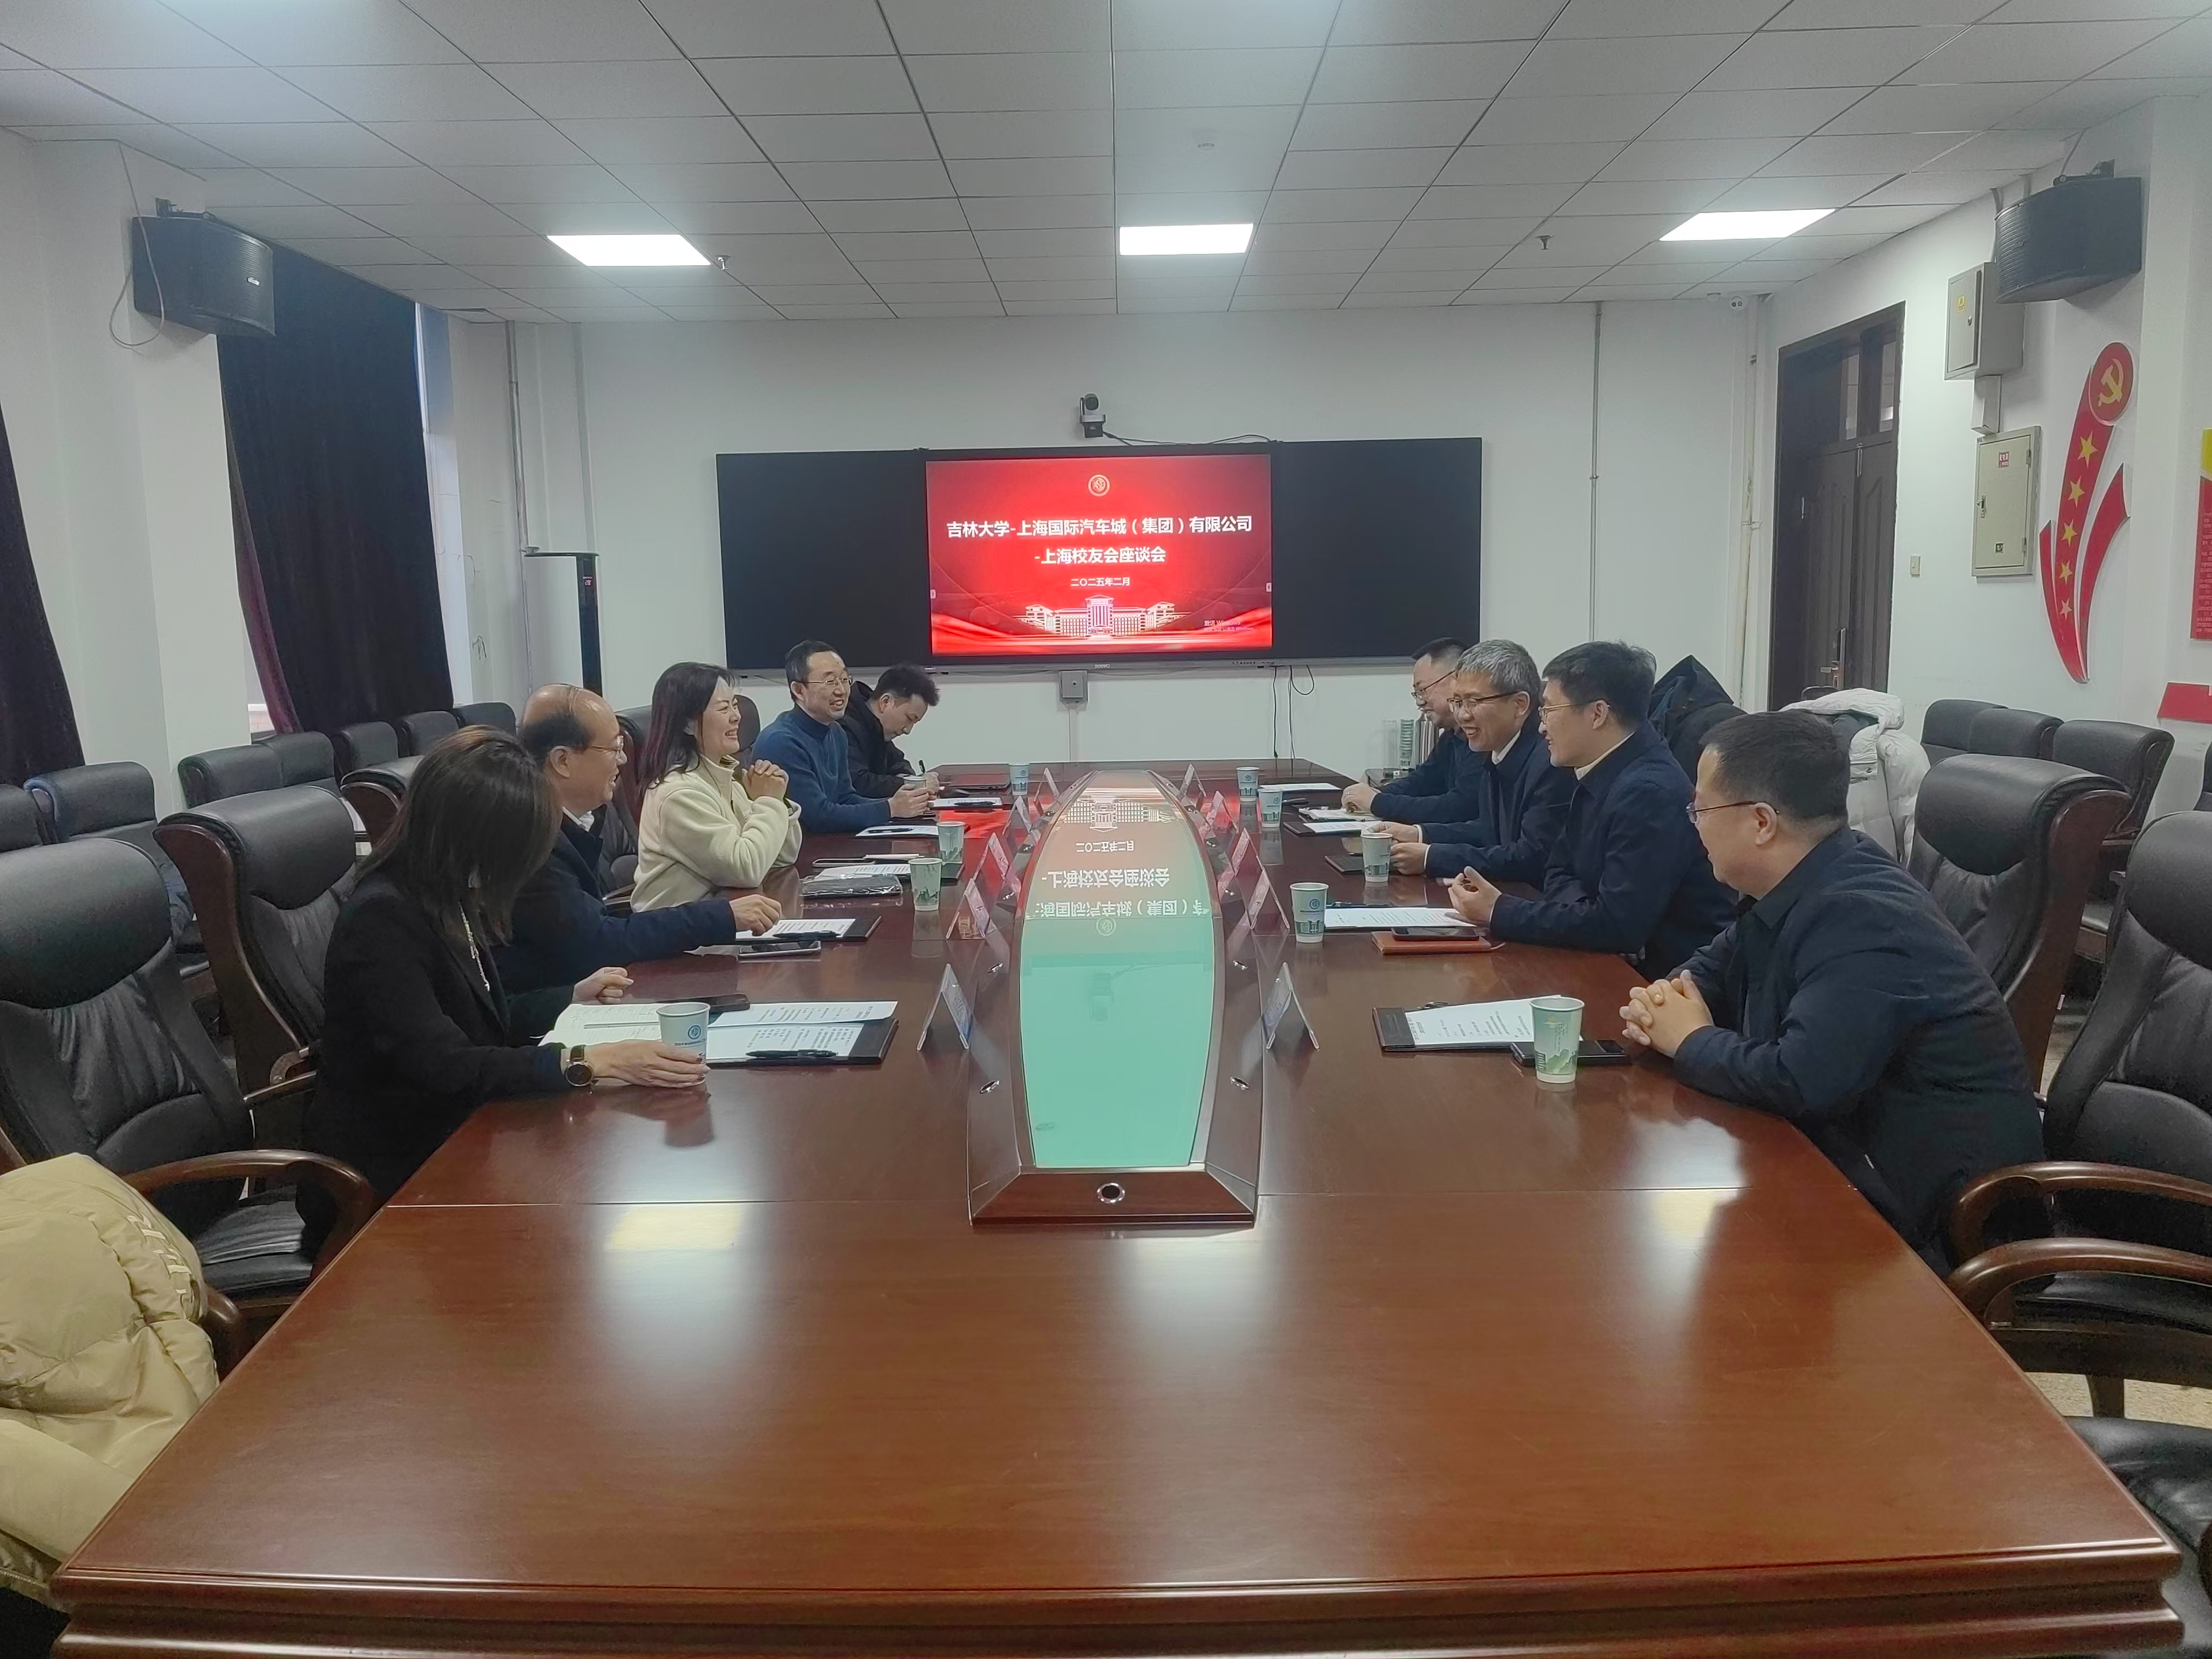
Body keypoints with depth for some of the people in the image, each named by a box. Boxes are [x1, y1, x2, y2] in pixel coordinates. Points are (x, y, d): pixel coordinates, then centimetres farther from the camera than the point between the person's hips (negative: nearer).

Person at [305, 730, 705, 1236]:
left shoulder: (450, 903, 7)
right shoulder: (381, 921, -21)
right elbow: (445, 1066, -30)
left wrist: (572, 999, 15)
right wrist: (590, 1061, -34)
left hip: (443, 1144, 8)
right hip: (384, 1185, -8)